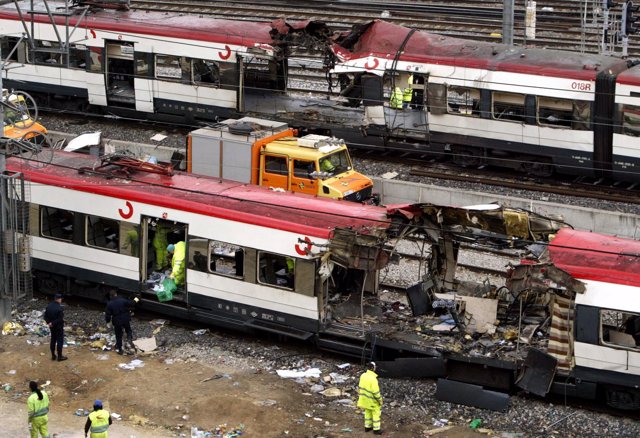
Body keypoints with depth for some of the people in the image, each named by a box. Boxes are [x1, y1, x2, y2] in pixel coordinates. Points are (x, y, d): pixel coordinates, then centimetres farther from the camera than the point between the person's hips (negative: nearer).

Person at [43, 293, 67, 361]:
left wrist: (48, 322, -4)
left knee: (53, 340, 16)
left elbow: (45, 316, 5)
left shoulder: (49, 306, 0)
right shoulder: (59, 308, -25)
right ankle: (60, 356, 11)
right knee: (60, 341, 5)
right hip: (59, 327, -7)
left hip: (52, 327, 7)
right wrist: (52, 323, -16)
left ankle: (53, 356, 24)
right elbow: (60, 319, -26)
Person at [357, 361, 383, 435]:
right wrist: (380, 400, -13)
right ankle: (376, 429, 14)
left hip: (365, 398, 7)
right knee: (376, 413, 8)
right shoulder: (373, 378, -30)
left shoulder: (363, 376, -6)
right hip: (372, 400, -7)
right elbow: (376, 391, -26)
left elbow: (360, 387, 5)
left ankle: (367, 427, 32)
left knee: (367, 412, 22)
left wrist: (360, 395, 18)